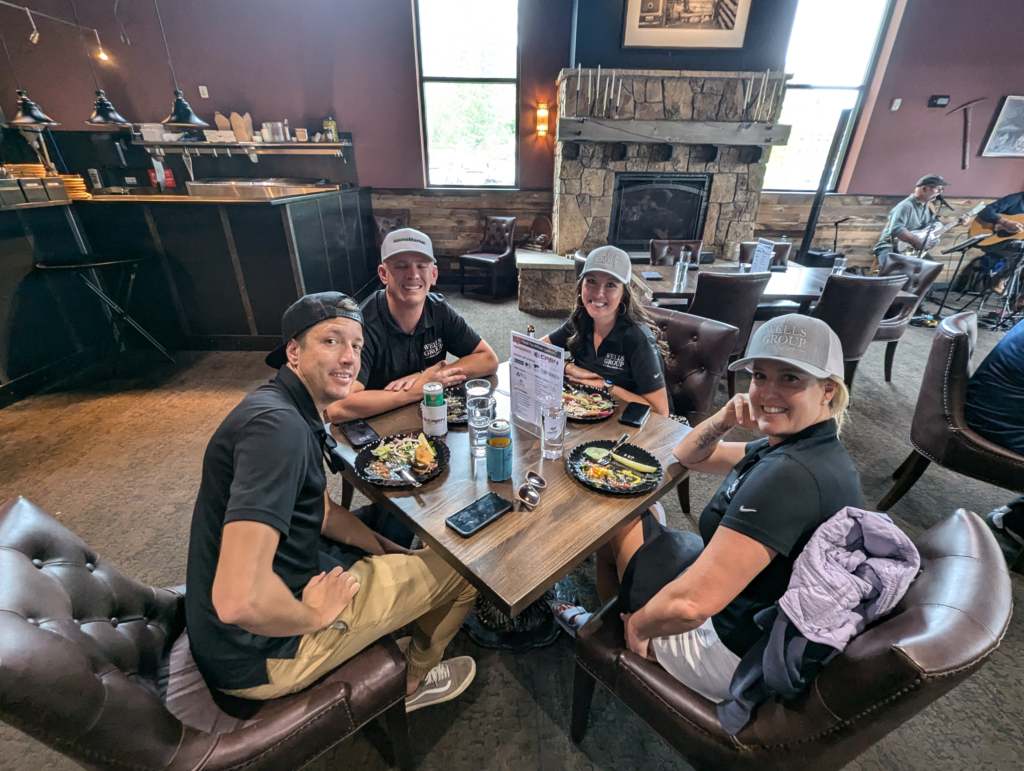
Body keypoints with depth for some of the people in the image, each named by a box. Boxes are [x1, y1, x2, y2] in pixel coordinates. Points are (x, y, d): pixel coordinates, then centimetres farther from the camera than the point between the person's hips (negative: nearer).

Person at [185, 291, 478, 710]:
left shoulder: (297, 414, 4)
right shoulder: (278, 425, -30)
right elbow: (240, 600, -37)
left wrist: (382, 547, 9)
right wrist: (315, 615, -19)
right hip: (259, 652, -9)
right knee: (461, 569, -2)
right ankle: (415, 678, 29)